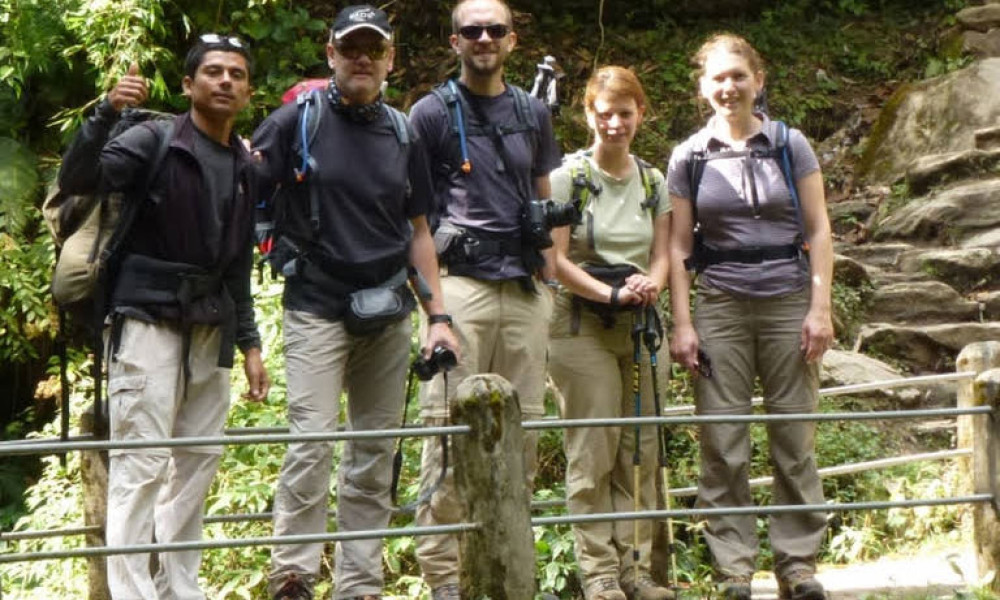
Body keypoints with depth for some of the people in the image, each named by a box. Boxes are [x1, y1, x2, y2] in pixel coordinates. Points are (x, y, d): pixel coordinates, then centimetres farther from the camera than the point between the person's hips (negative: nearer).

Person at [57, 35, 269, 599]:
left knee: (199, 465, 8)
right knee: (141, 465, -9)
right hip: (149, 319, -6)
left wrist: (250, 342, 15)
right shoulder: (154, 141, -5)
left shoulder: (245, 167, 13)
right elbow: (76, 180, -19)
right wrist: (107, 114, -32)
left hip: (210, 330, 6)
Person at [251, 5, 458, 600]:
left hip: (389, 315, 4)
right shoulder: (297, 120, -1)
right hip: (317, 309, -4)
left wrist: (439, 315, 7)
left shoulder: (402, 134, 11)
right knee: (312, 443, -12)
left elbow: (418, 230, 14)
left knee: (375, 455, 7)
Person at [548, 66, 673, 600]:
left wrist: (651, 284, -12)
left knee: (640, 452, 5)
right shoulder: (568, 177, -4)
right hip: (582, 327, -5)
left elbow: (662, 252, 11)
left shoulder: (653, 182, 11)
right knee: (592, 455, -5)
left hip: (639, 326, 5)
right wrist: (611, 294, -18)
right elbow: (555, 259, -9)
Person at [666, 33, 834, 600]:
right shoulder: (689, 157, 6)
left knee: (795, 441, 2)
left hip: (789, 303, 0)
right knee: (724, 447, -1)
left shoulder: (790, 144, 5)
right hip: (720, 308, 0)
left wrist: (821, 308, -4)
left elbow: (819, 230, 4)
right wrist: (682, 324, -1)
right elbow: (678, 247, 5)